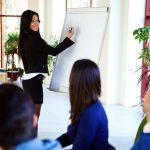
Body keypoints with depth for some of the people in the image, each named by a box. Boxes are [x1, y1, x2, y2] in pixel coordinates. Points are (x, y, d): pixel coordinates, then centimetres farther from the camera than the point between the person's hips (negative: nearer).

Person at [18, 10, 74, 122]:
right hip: (34, 80, -10)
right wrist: (68, 38, -10)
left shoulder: (27, 39, 14)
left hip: (30, 79, 10)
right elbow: (54, 51, -15)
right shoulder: (33, 39, -17)